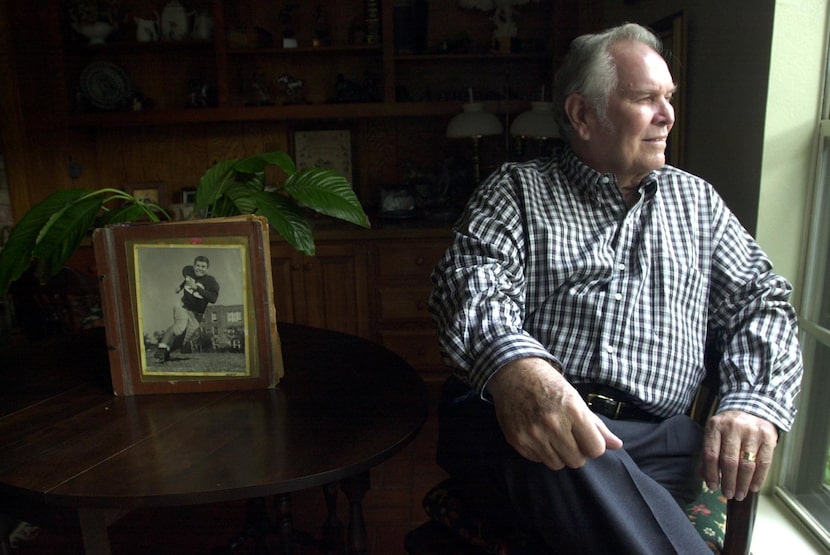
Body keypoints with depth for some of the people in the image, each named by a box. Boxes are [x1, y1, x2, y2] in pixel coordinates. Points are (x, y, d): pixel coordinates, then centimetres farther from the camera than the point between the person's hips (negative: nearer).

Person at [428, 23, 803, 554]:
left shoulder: (697, 200, 23)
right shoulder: (515, 190, 10)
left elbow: (762, 301, 19)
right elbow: (473, 279, -7)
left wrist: (756, 404, -3)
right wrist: (514, 366, -31)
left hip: (657, 438, 2)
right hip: (512, 414, -1)